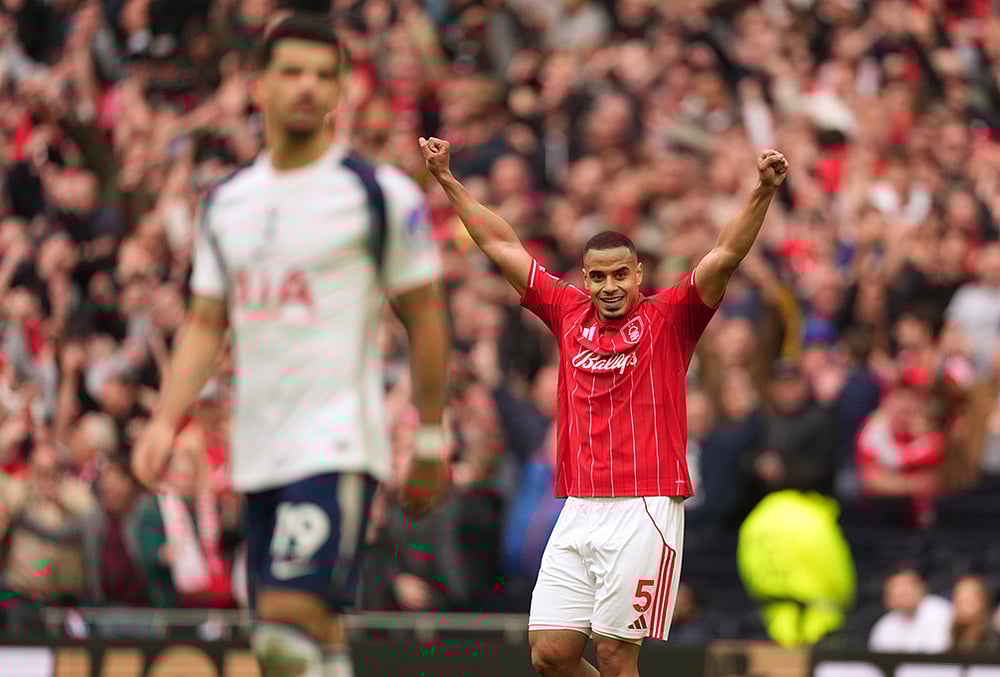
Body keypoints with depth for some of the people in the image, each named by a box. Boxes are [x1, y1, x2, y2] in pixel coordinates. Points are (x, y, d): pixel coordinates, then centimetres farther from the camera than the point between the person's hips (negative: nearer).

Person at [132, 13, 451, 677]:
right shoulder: (226, 201, 14)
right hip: (257, 448, 6)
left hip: (338, 446, -6)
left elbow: (425, 318, 1)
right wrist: (165, 420, 3)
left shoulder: (381, 194, -3)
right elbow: (206, 324, 16)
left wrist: (432, 441, 1)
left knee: (290, 621, -20)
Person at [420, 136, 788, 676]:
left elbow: (725, 256, -9)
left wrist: (763, 191, -23)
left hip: (644, 510, -5)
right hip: (577, 511, 5)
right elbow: (502, 247, 20)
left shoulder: (668, 318, 3)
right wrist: (448, 182, 22)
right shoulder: (570, 314, 14)